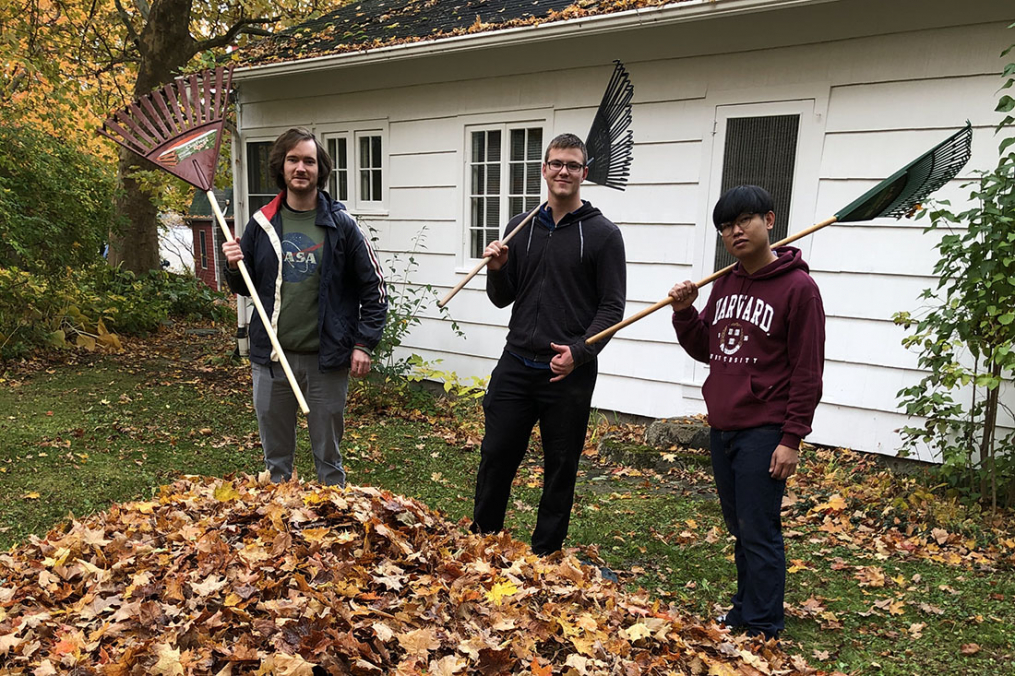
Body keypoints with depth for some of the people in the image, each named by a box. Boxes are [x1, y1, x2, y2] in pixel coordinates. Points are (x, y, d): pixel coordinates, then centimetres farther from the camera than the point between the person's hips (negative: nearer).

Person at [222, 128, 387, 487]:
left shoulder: (341, 224, -4)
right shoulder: (262, 224, 4)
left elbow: (374, 288, -2)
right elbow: (246, 288, 14)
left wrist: (364, 343, -8)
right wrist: (233, 267, -8)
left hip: (327, 359, -2)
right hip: (271, 358, 3)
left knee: (328, 457, 11)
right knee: (276, 457, 15)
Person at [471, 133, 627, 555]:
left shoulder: (602, 234, -3)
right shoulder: (520, 228, 9)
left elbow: (612, 307, -6)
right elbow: (502, 299, 14)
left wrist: (580, 351, -19)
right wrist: (496, 269, -6)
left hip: (569, 375, -3)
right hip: (515, 366, 4)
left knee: (560, 469, 9)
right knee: (495, 457, 8)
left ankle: (545, 556, 25)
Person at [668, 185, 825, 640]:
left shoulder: (798, 287, -10)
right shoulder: (725, 283, 11)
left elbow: (807, 372, -11)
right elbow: (704, 350, 17)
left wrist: (792, 439, -13)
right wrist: (684, 313, 0)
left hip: (763, 432, -7)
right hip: (721, 427, 7)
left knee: (758, 532, 0)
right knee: (738, 527, 17)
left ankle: (763, 629, 14)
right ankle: (744, 610, 32)